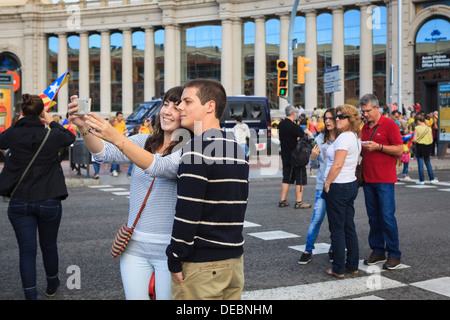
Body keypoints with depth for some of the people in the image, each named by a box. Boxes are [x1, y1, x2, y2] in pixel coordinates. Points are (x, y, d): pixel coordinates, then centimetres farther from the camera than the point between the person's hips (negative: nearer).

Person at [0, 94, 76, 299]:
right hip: (49, 202, 0)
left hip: (19, 203, 0)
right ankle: (52, 285, 39)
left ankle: (31, 295, 5)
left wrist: (19, 122, 17)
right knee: (49, 246, 18)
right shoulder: (52, 135, -8)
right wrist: (51, 121, 17)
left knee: (27, 250, 5)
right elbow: (70, 137, 14)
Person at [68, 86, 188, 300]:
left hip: (169, 250, -4)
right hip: (134, 246, 4)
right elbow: (104, 154, -6)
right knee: (134, 296, 10)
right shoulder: (143, 142, 7)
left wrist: (116, 138, -35)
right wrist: (84, 128, -26)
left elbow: (159, 167, -27)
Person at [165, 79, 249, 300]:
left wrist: (175, 260, -11)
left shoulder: (197, 149, -16)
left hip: (201, 265, -8)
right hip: (235, 259, 8)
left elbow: (187, 213, -20)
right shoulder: (238, 149, 10)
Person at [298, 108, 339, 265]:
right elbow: (315, 165, 9)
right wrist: (313, 158, -11)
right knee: (317, 218, -2)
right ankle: (308, 250, 8)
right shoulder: (320, 139, 4)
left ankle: (333, 249, 26)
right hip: (323, 185, 0)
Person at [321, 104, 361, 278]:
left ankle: (338, 269, 7)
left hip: (338, 187, -9)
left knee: (337, 229, -1)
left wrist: (327, 184, -12)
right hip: (351, 184, 9)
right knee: (349, 228, 14)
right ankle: (352, 265, 21)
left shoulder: (344, 137, -17)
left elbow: (337, 165, -23)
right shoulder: (356, 138, 12)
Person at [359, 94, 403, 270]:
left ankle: (394, 254, 6)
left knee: (387, 217, -4)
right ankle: (377, 251, 18)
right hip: (368, 179, 6)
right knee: (373, 217, 9)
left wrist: (378, 146, -18)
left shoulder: (389, 124, -5)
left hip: (385, 179, -6)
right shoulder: (365, 127, 14)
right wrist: (361, 148, 1)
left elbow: (399, 150, -9)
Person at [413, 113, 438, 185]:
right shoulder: (429, 128, -1)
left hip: (419, 146, -3)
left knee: (420, 163, 5)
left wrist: (414, 139, 8)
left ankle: (422, 180, 6)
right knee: (428, 162, 17)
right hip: (427, 147, 3)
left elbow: (414, 140, -13)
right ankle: (432, 179, 19)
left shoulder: (417, 128, -11)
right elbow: (431, 140, 0)